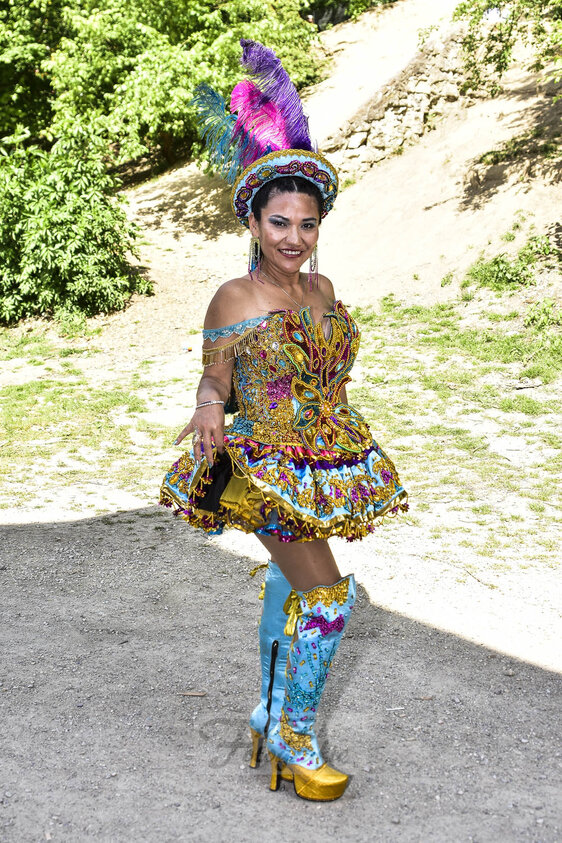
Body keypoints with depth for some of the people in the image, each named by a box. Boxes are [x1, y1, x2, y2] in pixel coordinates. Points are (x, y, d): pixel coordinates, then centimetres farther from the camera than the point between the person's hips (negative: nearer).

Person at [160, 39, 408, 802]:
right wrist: (209, 410, -27)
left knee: (289, 588, 18)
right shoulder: (232, 300, -12)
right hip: (264, 467, -6)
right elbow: (215, 378, -5)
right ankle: (295, 735, 5)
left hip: (322, 466, 7)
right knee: (329, 595, -12)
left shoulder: (322, 290, 5)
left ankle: (272, 715, 35)